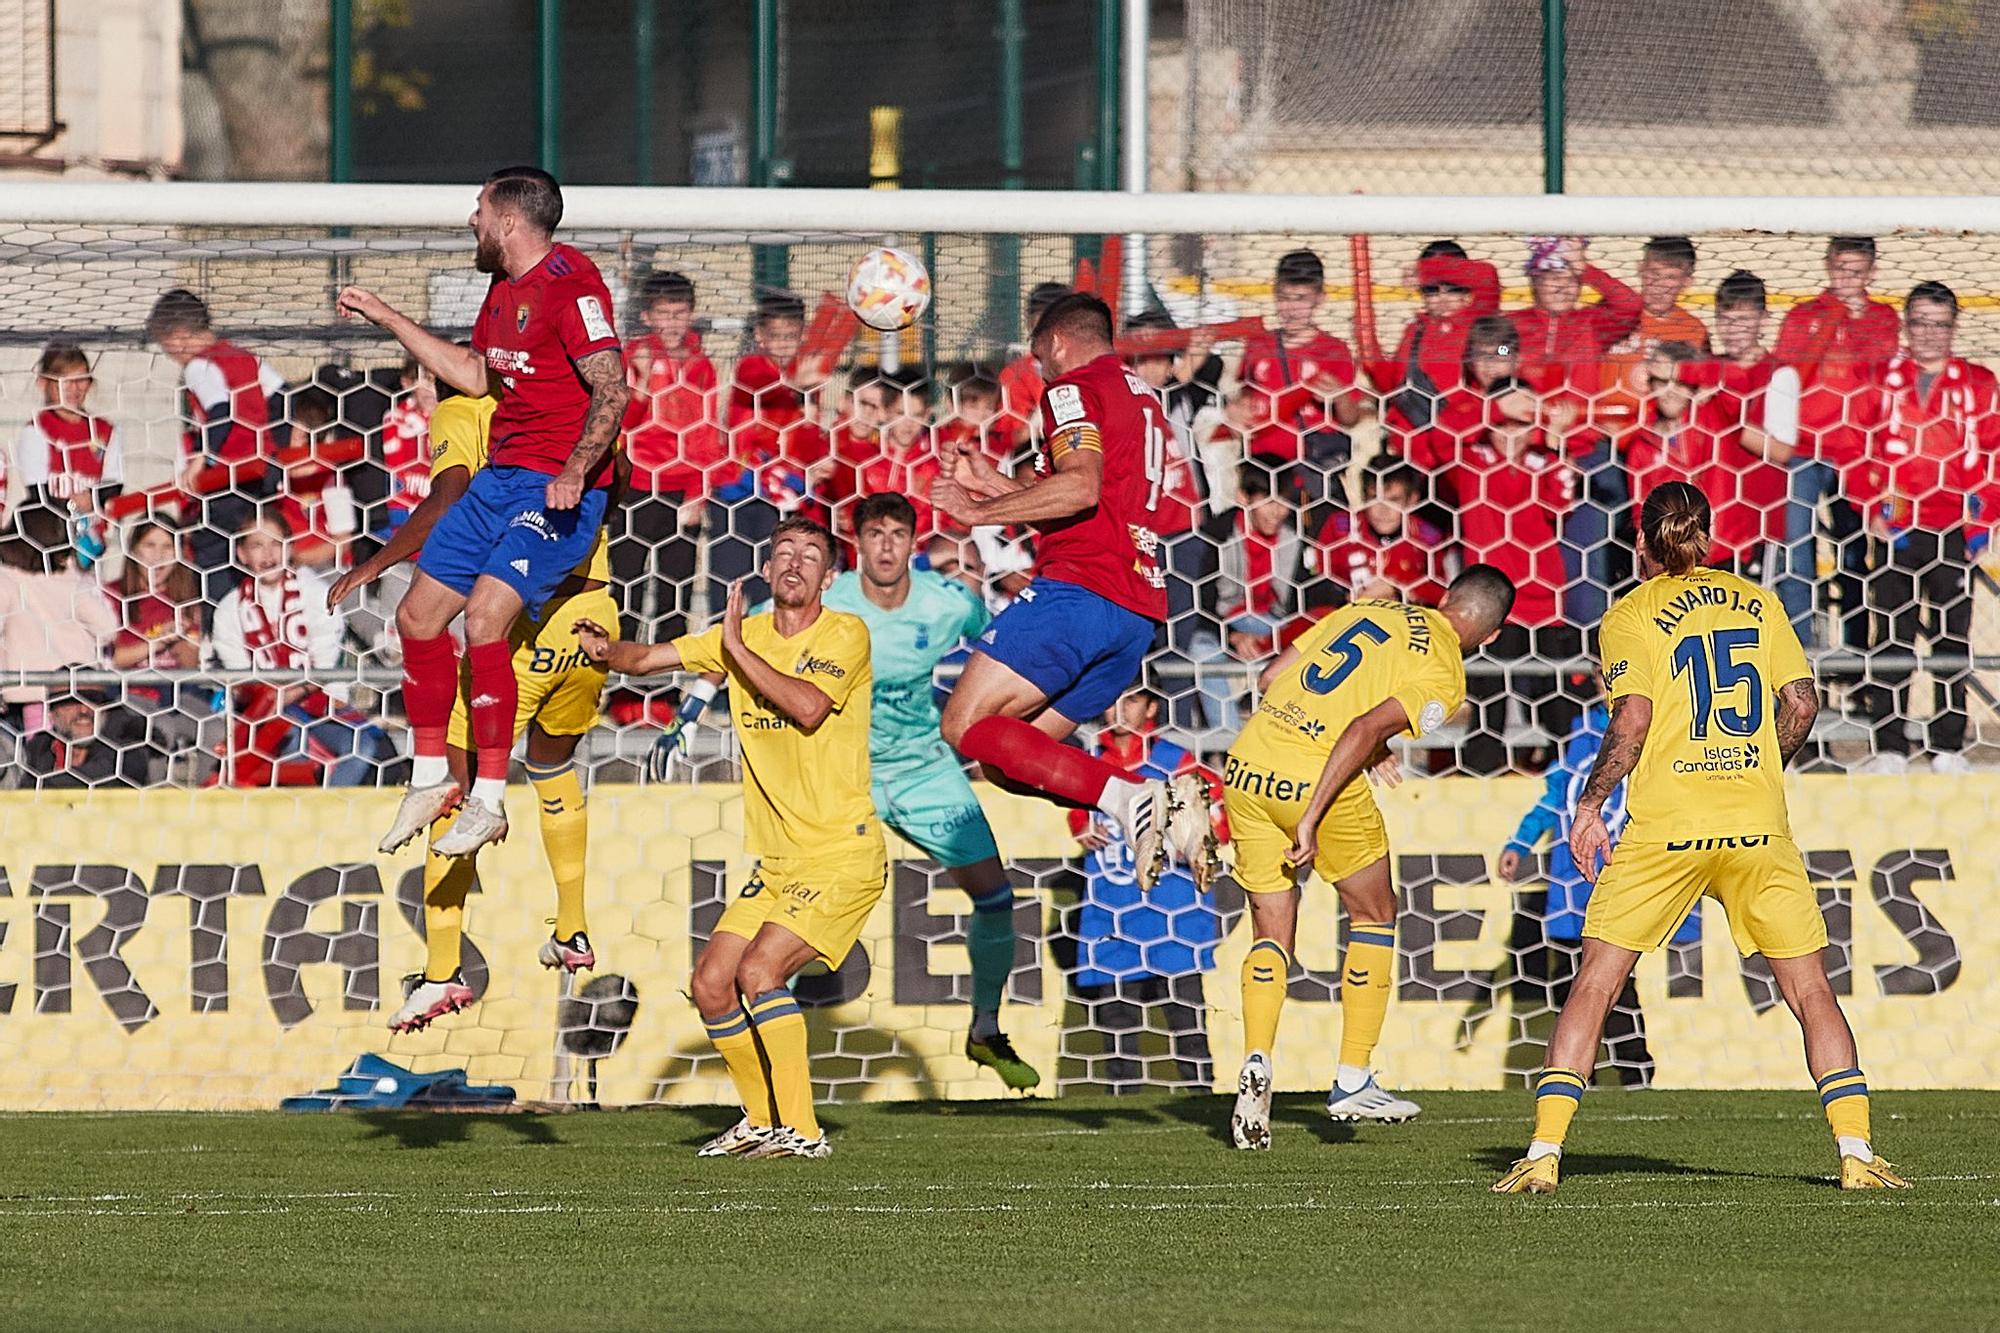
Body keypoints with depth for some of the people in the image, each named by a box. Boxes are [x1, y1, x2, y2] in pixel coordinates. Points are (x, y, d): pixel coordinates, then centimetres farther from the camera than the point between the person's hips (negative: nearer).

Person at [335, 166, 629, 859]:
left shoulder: (569, 283, -15)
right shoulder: (503, 288, 15)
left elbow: (612, 390, -21)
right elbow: (476, 375, 31)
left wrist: (575, 473, -31)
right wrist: (387, 318, 32)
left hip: (559, 490, -10)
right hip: (500, 476, 10)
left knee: (483, 617, -23)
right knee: (419, 613, 9)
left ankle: (488, 801, -16)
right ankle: (430, 779, 23)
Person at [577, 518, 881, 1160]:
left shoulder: (846, 635, -8)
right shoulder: (744, 634, 10)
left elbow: (808, 707, -25)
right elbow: (651, 657, 8)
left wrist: (738, 648, -19)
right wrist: (607, 650, -14)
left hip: (843, 859, -7)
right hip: (777, 865, 7)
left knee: (758, 971, -21)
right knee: (711, 984, 4)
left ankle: (801, 1130, -18)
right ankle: (763, 1120, 20)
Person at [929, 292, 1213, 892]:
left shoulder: (1074, 390, -1)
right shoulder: (1141, 398, 27)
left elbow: (1081, 487, -19)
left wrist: (980, 510, -10)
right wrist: (992, 483, 36)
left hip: (1080, 591, -9)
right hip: (1139, 611, 9)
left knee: (965, 724, -12)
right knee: (1025, 746, 12)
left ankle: (1126, 797, -28)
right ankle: (1168, 804, -10)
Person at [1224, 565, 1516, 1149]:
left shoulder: (1370, 609, 16)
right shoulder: (1444, 677, -2)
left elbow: (1270, 677, 17)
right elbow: (1366, 729, -18)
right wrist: (1312, 820, -19)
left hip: (1248, 765, 5)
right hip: (1321, 781, -5)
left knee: (1272, 937, 15)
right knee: (1374, 918, 18)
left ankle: (1256, 1063, -7)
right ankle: (1353, 1082, 17)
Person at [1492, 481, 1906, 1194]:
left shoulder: (1630, 616, 3)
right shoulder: (1756, 602, 12)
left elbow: (1631, 722, -8)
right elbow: (1801, 704, 8)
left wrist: (1590, 803, 1)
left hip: (1664, 828, -2)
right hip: (1760, 826, 2)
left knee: (1595, 981, 4)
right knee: (1808, 986, 8)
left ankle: (1543, 1154, -4)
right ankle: (1856, 1154, 0)